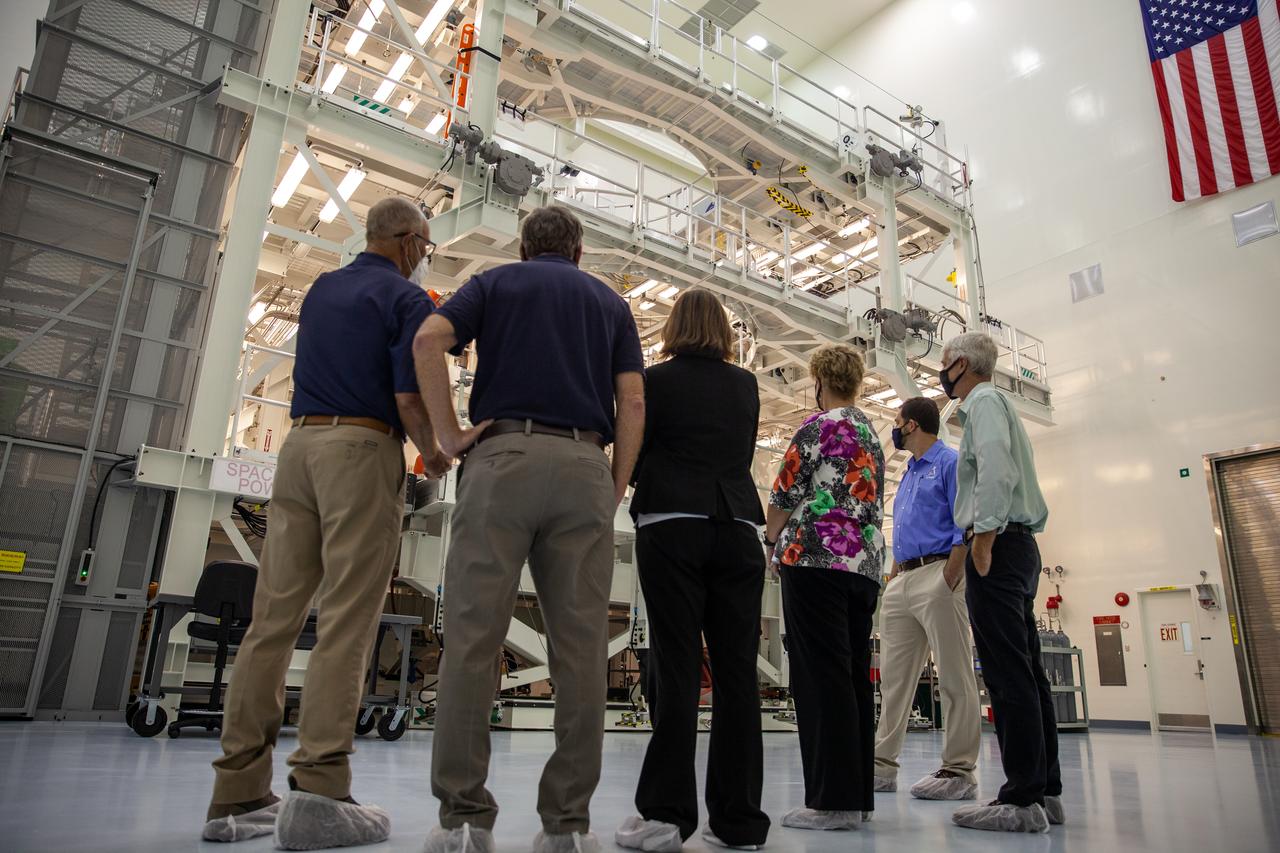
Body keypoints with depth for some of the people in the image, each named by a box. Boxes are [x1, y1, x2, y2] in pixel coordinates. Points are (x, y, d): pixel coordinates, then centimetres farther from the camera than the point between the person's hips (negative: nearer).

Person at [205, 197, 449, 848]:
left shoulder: (320, 289, 20)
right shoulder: (407, 299, -2)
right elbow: (410, 401, -12)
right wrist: (434, 455, 6)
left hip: (300, 444, 7)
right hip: (364, 450, -7)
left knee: (274, 616, 5)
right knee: (347, 622, -7)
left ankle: (238, 793, 9)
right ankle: (318, 793, -8)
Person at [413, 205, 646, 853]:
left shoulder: (494, 282, 17)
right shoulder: (610, 301, 22)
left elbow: (428, 340, -4)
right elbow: (632, 403, 8)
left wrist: (449, 435, 1)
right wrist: (617, 486, 12)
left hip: (504, 457, -1)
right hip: (584, 468, 2)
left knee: (473, 636, 0)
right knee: (581, 647, 1)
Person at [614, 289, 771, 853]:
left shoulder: (657, 380, 2)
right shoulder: (746, 385, 12)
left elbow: (632, 455, 6)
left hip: (672, 527, -3)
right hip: (737, 528, 3)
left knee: (677, 668, -2)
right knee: (737, 670, 4)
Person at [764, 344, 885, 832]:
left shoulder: (820, 425, -3)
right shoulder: (872, 436, 21)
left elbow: (785, 492, -6)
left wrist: (772, 540, 11)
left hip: (817, 556, -8)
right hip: (867, 562, 8)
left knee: (820, 673, -7)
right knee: (854, 673, 8)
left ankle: (833, 799, -6)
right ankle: (858, 793, 13)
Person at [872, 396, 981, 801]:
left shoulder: (950, 463, -2)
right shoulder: (908, 475, 24)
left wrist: (949, 581, -19)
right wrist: (892, 582, 16)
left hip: (936, 574, -9)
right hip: (902, 581, 9)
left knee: (954, 679, -3)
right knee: (894, 677, 8)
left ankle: (959, 770, 3)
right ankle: (883, 763, 14)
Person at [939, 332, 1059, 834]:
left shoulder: (983, 402, -4)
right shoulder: (994, 404, 26)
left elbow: (996, 470, -20)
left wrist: (983, 539, -22)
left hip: (998, 545, -10)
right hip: (1019, 544, 10)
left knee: (1008, 674, -11)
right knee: (1026, 672, 9)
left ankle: (1022, 800, -9)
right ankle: (1044, 791, 13)